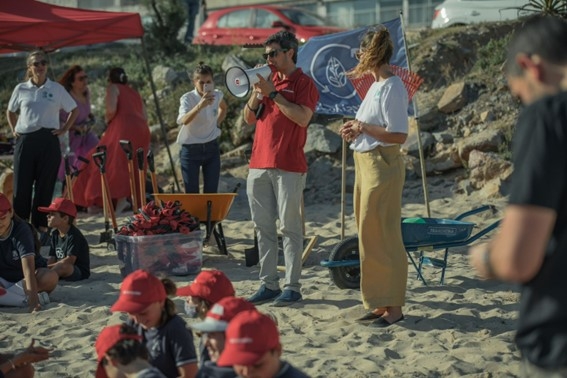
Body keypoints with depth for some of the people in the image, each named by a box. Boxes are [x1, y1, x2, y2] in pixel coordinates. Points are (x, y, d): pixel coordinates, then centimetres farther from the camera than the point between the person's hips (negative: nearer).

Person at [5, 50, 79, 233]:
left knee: (45, 184, 2)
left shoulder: (57, 89, 4)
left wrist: (64, 129, 5)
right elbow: (10, 112, 23)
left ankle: (40, 224, 11)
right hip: (25, 140, 1)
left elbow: (74, 110, 13)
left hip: (48, 140, -1)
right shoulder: (21, 89, 8)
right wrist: (14, 130, 11)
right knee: (21, 183, -1)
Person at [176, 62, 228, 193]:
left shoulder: (217, 95, -2)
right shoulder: (187, 98, -16)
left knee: (211, 192, 3)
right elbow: (183, 120, -37)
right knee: (192, 193, -3)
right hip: (191, 149, -4)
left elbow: (223, 108, 24)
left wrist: (217, 123, 8)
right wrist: (200, 106, -51)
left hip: (212, 148, 4)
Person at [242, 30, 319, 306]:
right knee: (263, 227, 7)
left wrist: (273, 94, -15)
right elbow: (249, 118, 16)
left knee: (290, 227, -4)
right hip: (259, 163, 7)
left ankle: (292, 286, -1)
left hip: (288, 166, -7)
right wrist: (257, 92, -1)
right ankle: (268, 284, 13)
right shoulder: (268, 82, 18)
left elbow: (303, 117, -17)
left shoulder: (303, 83, -2)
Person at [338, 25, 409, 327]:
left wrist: (363, 127, -20)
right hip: (366, 164, 10)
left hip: (383, 165, -10)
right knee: (369, 234, 12)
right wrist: (356, 129, 6)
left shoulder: (392, 88, -15)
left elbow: (399, 134, -22)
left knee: (382, 236, -6)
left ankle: (394, 307, 1)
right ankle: (381, 303, 20)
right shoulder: (376, 86, 14)